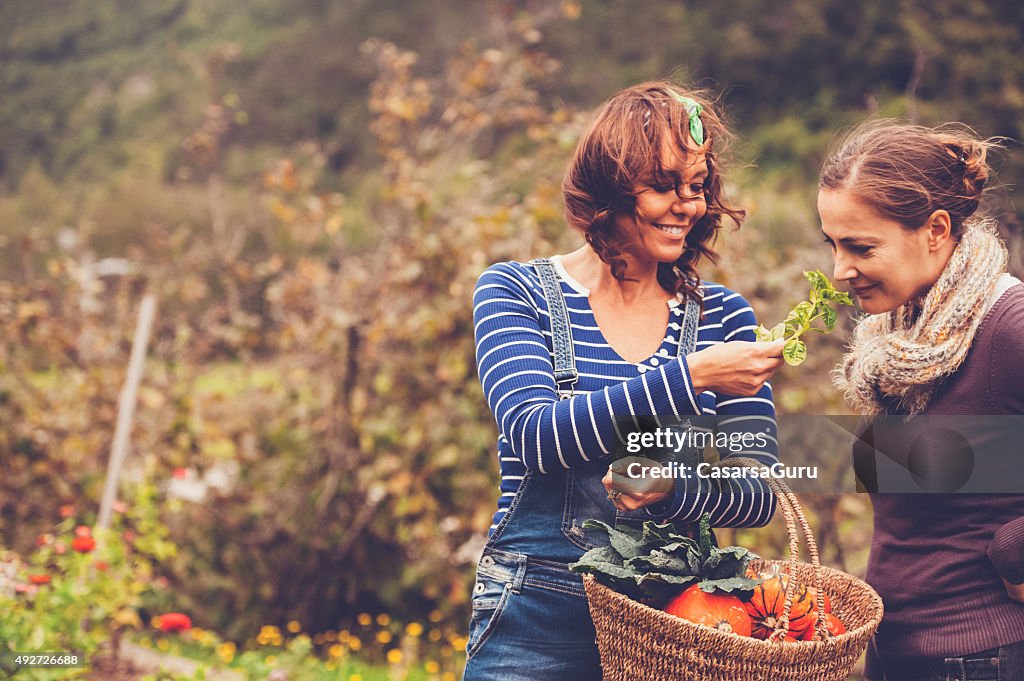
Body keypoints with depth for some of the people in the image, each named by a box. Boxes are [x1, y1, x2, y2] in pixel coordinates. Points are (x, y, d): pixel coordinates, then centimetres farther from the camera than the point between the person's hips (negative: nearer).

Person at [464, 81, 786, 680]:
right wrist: (691, 377, -25)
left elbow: (760, 495, -2)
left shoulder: (722, 316, 3)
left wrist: (671, 493, -23)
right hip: (538, 618, -2)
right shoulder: (515, 292, -2)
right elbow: (535, 435, -19)